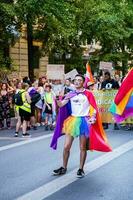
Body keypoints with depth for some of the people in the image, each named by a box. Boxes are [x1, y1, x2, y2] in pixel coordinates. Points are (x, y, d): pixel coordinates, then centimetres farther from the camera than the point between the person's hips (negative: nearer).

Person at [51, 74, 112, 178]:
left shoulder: (88, 94, -2)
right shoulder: (71, 94, 8)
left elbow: (94, 108, -1)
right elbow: (61, 104, -4)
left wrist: (93, 117, -16)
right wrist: (57, 98, -24)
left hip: (84, 121, -3)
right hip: (72, 120, 3)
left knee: (83, 147, 5)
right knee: (66, 146, 2)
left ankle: (81, 169, 15)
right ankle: (64, 168, 15)